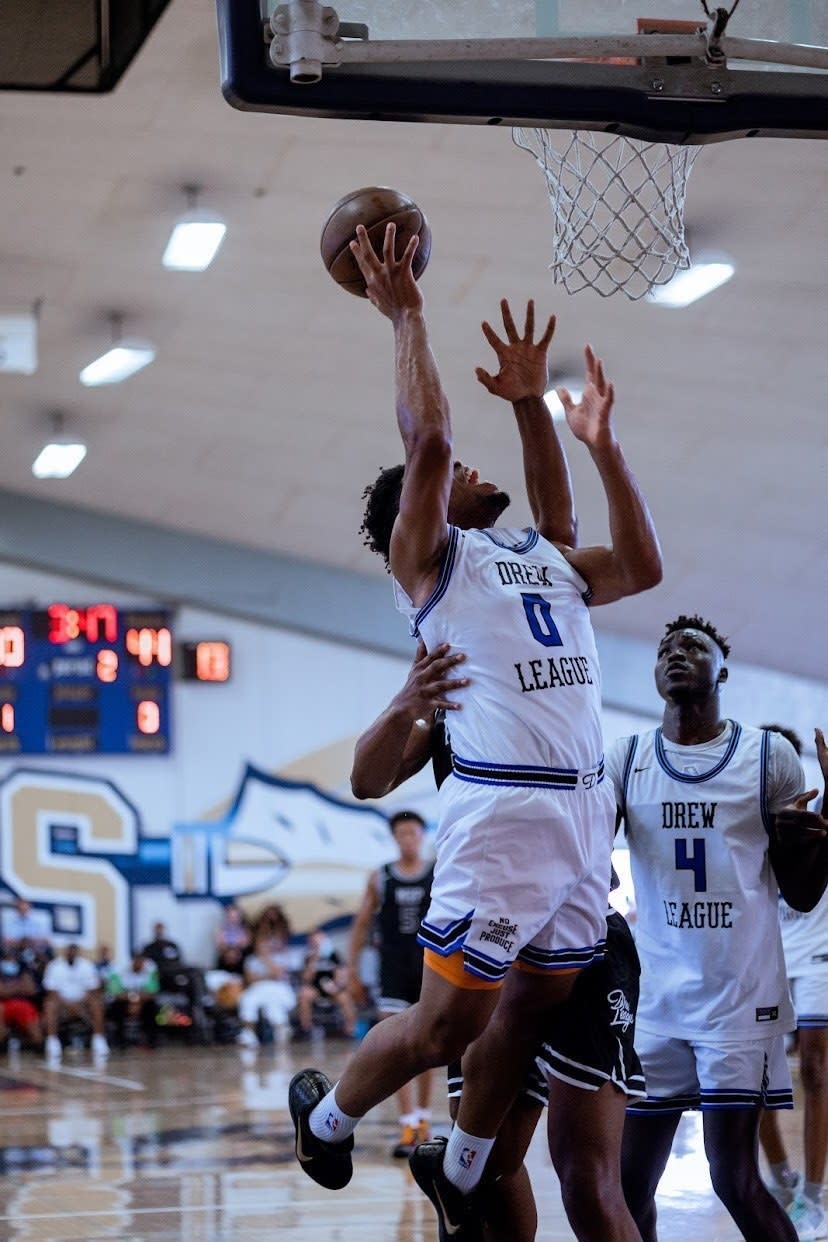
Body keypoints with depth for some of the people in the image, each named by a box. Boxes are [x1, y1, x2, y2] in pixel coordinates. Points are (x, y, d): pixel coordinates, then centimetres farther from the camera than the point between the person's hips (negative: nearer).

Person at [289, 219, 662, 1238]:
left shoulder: (545, 560, 24)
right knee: (449, 1021, -6)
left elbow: (641, 568, 21)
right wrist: (405, 315, -4)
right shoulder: (428, 556, 4)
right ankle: (326, 1117, 20)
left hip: (585, 808, 7)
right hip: (500, 807, -6)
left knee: (529, 1010, 11)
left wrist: (600, 444, 18)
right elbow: (427, 437, -10)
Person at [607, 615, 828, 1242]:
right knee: (629, 1179, 2)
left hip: (742, 996, -3)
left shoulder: (769, 756, 0)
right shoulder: (625, 759, 7)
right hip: (657, 1000, 3)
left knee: (735, 1178, -9)